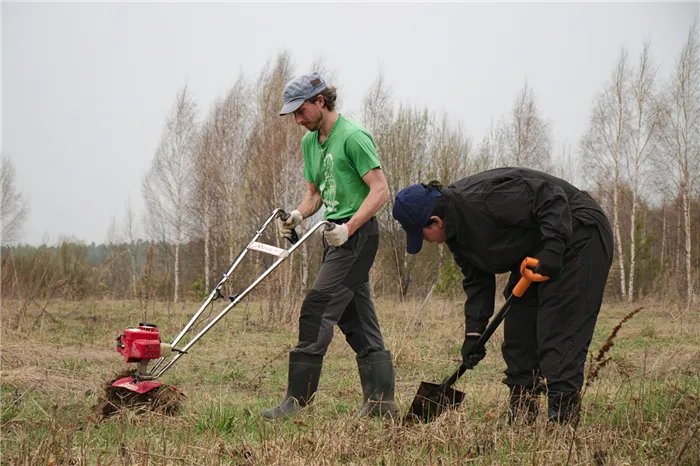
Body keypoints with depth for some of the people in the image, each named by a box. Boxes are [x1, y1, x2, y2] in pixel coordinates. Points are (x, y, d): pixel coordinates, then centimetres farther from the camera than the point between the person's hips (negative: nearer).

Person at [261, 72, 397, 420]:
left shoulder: (353, 137, -13)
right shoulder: (310, 142, 14)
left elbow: (380, 190, -16)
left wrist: (348, 228, -25)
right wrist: (297, 215, 0)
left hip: (357, 234, -9)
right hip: (335, 236, 9)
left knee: (316, 310, -15)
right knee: (357, 319, 9)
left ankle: (297, 399, -14)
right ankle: (381, 402, 12)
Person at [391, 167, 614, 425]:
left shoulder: (484, 197, -30)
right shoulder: (456, 231, 1)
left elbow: (552, 197, -29)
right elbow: (477, 281, 8)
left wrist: (552, 248, -36)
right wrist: (474, 331, -1)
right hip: (533, 255, 10)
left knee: (559, 329, -17)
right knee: (517, 334, 5)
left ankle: (563, 418, -17)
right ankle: (520, 418, 10)